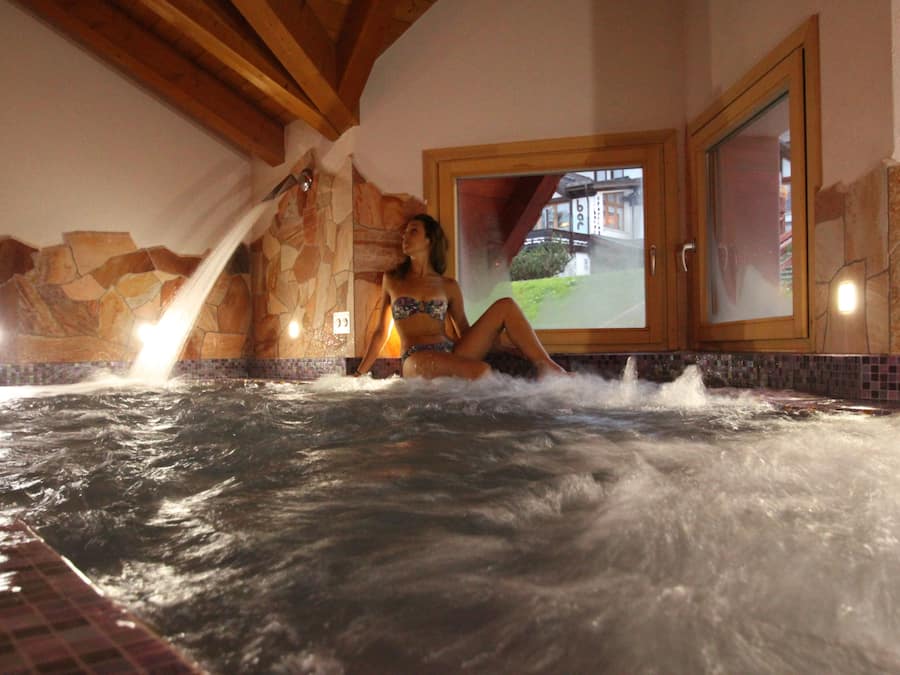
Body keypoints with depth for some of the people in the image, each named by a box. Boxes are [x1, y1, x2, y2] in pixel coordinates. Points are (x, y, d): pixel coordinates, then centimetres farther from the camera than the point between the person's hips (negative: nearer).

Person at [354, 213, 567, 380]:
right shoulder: (391, 280, 14)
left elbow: (464, 332, 19)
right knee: (480, 371, -36)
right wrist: (360, 373, 19)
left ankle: (547, 367, -17)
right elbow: (381, 331, 18)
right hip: (416, 361, -3)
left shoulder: (449, 287, 15)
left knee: (506, 305, -12)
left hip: (452, 355, 3)